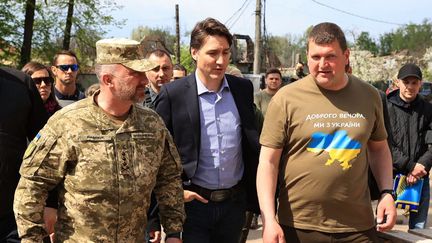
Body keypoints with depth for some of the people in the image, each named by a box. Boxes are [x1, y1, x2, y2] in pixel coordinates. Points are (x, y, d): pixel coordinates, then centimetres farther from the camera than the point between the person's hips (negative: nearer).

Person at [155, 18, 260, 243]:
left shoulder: (244, 88, 2)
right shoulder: (173, 94, -10)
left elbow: (252, 143, 11)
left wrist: (256, 194, 6)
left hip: (235, 201, 4)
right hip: (193, 202, -4)